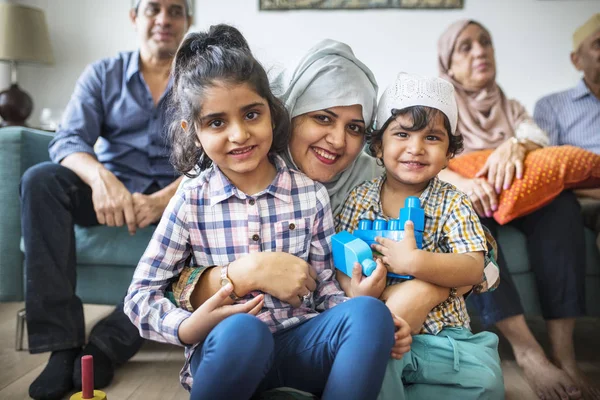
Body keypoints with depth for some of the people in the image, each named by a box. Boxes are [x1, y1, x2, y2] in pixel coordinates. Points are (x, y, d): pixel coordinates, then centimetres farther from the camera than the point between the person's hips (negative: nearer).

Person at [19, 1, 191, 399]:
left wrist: (164, 199, -28)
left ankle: (110, 343, -28)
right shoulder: (103, 74, 7)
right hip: (109, 190, 2)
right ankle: (62, 342, -27)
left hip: (174, 196, -1)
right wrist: (101, 178, -30)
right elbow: (68, 141, -6)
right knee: (40, 179, -25)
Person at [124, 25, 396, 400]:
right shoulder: (191, 201, -3)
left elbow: (327, 288, 5)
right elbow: (140, 296, -1)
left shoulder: (311, 194, 1)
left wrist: (369, 320, -16)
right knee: (241, 330, -36)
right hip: (227, 349, -2)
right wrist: (192, 327, -21)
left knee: (368, 311, -27)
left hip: (299, 343, 2)